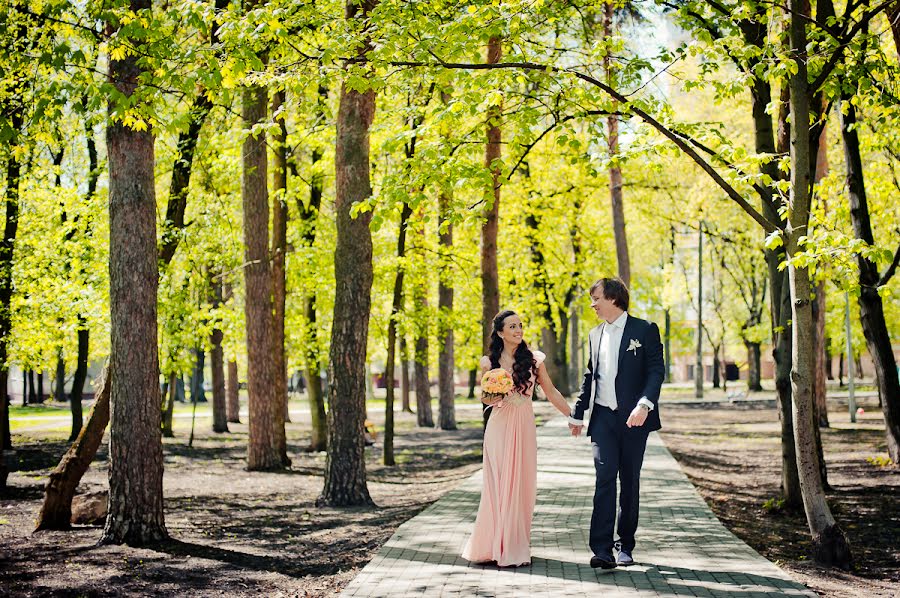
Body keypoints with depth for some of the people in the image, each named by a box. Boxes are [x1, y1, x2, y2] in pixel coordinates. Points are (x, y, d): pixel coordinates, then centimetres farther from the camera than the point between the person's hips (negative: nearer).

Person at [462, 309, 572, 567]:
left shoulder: (533, 359, 4)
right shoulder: (489, 362, 3)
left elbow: (551, 392, 9)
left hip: (524, 427, 1)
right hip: (499, 427, -1)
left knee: (521, 485, 0)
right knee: (498, 485, -2)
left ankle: (516, 548, 7)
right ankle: (497, 546, 4)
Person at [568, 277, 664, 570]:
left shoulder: (645, 330, -3)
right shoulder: (595, 335, 15)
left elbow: (656, 371, -9)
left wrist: (644, 404, -24)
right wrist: (577, 414, 23)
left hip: (633, 418, -3)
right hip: (603, 416, 3)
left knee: (630, 482, 5)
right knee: (604, 479, -9)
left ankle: (626, 545, 16)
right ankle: (602, 549, -17)